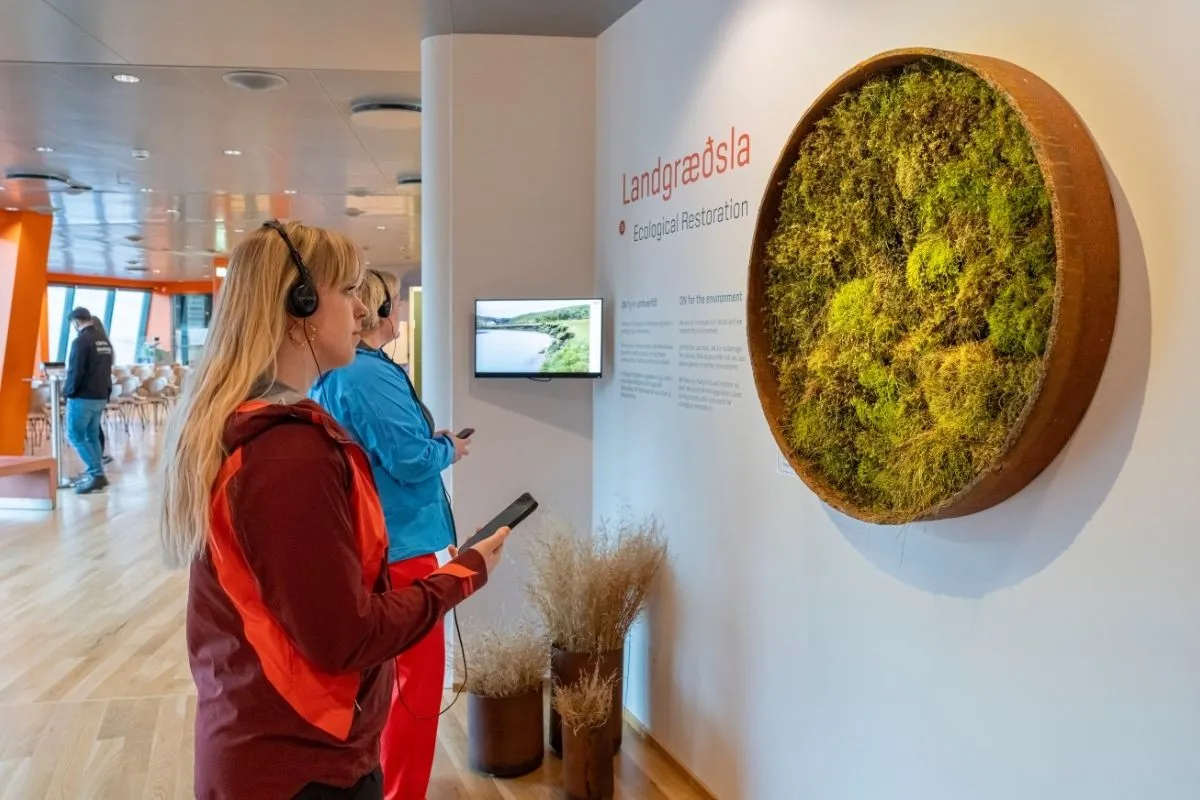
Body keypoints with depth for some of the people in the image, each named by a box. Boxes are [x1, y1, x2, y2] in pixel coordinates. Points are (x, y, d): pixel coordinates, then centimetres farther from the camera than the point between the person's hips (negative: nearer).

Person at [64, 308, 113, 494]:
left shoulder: (81, 341, -14)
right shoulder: (105, 340, 12)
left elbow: (76, 371, -17)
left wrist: (68, 390, -4)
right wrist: (105, 391, 15)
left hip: (83, 397, -8)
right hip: (101, 397, 8)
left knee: (75, 436, -1)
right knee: (92, 436, 14)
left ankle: (96, 474, -9)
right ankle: (97, 475, 13)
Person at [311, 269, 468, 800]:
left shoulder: (330, 375, 10)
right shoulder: (372, 376, -22)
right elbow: (411, 460, -25)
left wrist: (428, 439, 12)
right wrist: (448, 449, -5)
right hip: (396, 545, -10)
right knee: (418, 676, 3)